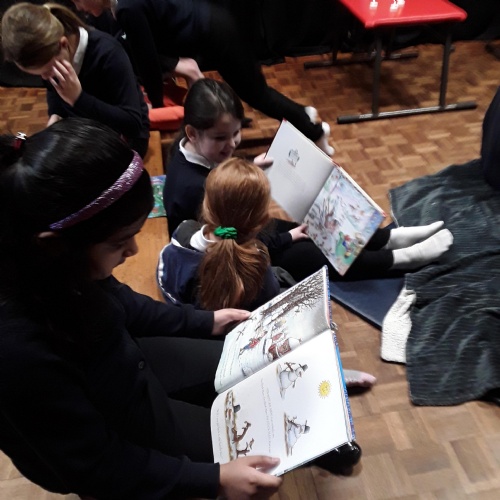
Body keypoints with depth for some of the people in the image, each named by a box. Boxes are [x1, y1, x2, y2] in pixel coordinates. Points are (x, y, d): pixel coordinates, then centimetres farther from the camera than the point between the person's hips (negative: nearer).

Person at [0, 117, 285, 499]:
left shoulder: (56, 271, -23)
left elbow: (112, 301, 2)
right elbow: (97, 465, -25)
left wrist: (202, 321, 7)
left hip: (123, 365, 6)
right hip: (106, 441, -5)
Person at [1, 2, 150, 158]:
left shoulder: (107, 54, -31)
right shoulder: (47, 51, -11)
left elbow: (133, 125, -32)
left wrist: (78, 98, -39)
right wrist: (55, 115, -12)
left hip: (122, 137, -6)